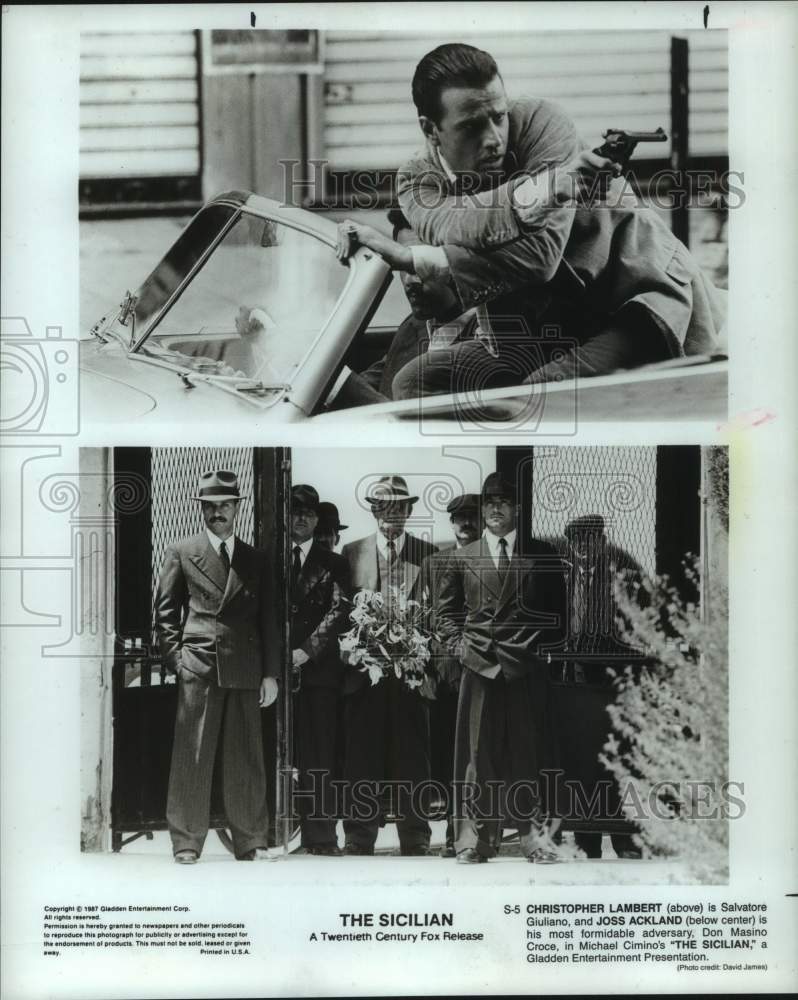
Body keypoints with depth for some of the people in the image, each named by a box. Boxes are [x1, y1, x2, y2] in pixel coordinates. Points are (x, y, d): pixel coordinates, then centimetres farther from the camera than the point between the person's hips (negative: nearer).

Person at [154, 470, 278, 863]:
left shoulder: (255, 560, 15)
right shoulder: (181, 553, 8)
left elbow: (267, 620, 14)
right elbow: (165, 613, 8)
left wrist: (270, 673, 7)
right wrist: (176, 659, -3)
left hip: (245, 671, 2)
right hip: (198, 669, -2)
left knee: (246, 761, 4)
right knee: (191, 760, -1)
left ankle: (251, 844, 13)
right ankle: (186, 844, 8)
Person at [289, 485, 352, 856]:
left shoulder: (333, 563, 10)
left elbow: (339, 610, 0)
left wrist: (307, 650, -11)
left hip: (318, 668, 0)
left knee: (318, 754, -2)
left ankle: (320, 835, 1)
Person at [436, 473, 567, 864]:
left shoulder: (541, 555, 7)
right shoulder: (463, 557, 11)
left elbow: (557, 609, 10)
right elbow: (446, 609, 16)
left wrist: (543, 647, 0)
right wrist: (458, 645, 4)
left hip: (527, 669, -1)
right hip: (479, 668, 1)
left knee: (527, 752, 2)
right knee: (477, 753, 1)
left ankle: (535, 836, 7)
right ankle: (475, 840, 5)